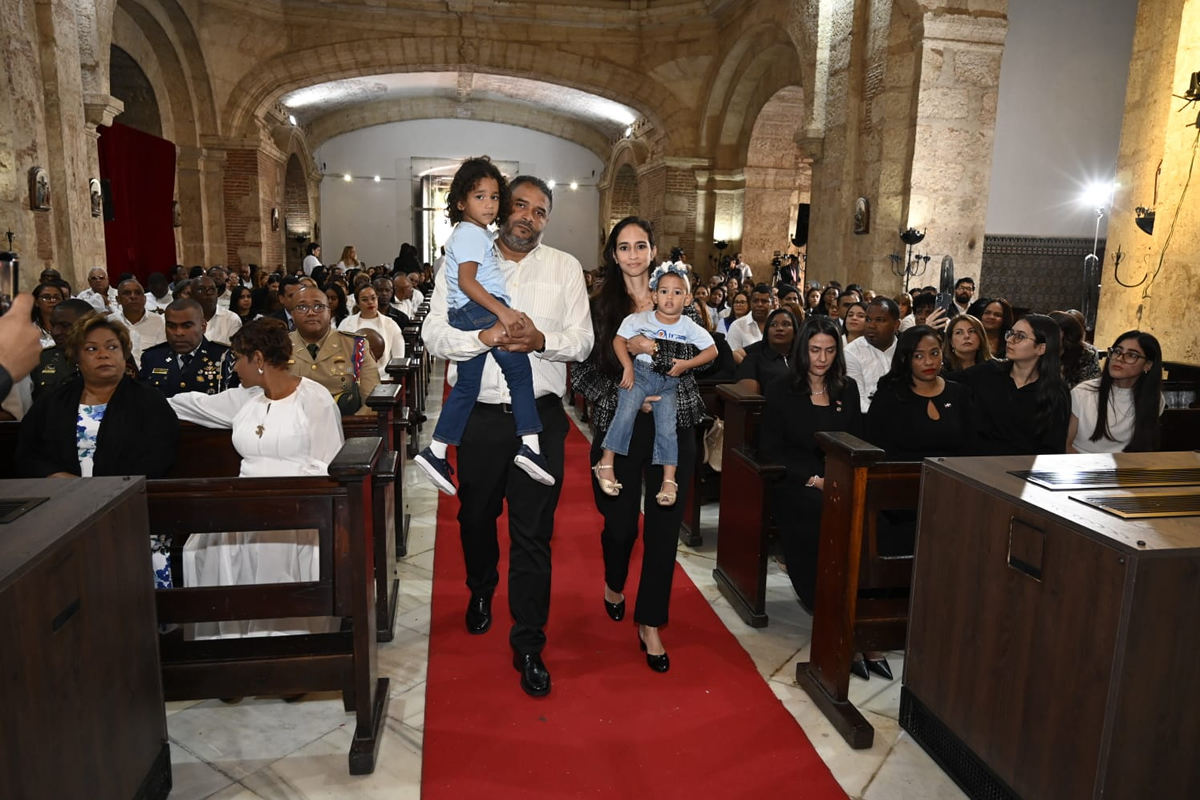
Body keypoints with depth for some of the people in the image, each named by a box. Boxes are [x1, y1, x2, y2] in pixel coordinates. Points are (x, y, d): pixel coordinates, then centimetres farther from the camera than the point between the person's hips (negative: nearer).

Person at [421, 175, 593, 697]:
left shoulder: (565, 268, 5)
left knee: (533, 532, 1)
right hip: (479, 415, 1)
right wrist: (486, 336, -20)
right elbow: (433, 335, -3)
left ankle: (528, 644, 14)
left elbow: (582, 340, 1)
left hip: (540, 417, -1)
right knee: (477, 516, 20)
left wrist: (542, 340, -19)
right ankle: (481, 591, 50)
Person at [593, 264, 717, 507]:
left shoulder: (689, 327, 0)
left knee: (667, 428, -8)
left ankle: (669, 480, -5)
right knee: (625, 413, -23)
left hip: (668, 382, 1)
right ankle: (606, 464, -16)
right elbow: (619, 340, -2)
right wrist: (628, 367, -16)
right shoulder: (640, 319, -2)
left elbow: (712, 350, 1)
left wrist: (686, 364, -12)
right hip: (640, 373, -1)